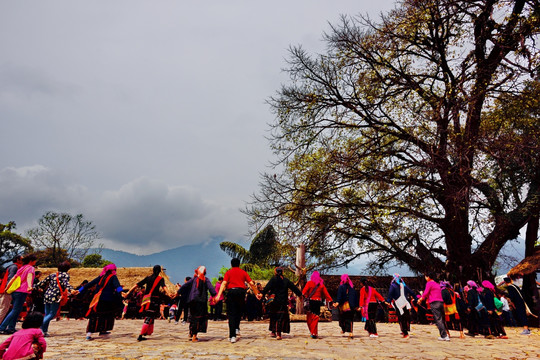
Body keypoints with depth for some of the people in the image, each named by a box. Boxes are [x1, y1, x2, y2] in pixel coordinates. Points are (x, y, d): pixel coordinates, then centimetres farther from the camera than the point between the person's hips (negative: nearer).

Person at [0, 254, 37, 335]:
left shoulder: (22, 268, 18)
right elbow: (29, 277, -25)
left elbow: (14, 277, 20)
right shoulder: (31, 268, -6)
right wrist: (29, 286, -40)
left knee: (17, 310, 15)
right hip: (22, 292, -8)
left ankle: (11, 328, 14)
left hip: (15, 291, 9)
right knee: (15, 311, -3)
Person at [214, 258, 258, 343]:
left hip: (231, 292, -1)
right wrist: (257, 293, 16)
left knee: (231, 314, 2)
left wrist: (219, 295, -13)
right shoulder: (243, 272, 13)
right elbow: (251, 283, 7)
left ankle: (232, 336, -2)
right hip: (241, 291, 1)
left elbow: (224, 283, -5)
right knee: (239, 311, 22)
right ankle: (237, 329, 10)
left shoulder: (228, 272, 10)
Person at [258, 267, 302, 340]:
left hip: (274, 301, 0)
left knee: (273, 316, 16)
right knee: (281, 317, 4)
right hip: (283, 302, 0)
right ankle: (278, 333, -6)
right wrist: (300, 294, 19)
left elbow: (267, 287, -15)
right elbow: (294, 288, 9)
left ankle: (273, 332, 24)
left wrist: (262, 294, -22)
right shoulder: (286, 280, 5)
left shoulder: (273, 279, -2)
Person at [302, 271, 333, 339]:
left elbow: (304, 292, -12)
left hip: (311, 301, -2)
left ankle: (312, 332, 7)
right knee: (315, 318, 6)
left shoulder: (309, 283, 0)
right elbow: (326, 293, 9)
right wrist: (330, 301, 13)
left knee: (309, 318, 9)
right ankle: (314, 333, 3)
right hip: (318, 302, 2)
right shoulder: (321, 284, 7)